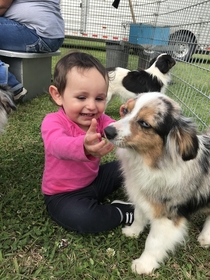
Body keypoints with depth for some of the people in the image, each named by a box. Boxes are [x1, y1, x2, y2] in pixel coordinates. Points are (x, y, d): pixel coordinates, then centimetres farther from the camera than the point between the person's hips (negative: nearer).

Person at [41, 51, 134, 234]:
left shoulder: (100, 119, -7)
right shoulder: (53, 122, -24)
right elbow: (58, 145, -45)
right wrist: (84, 147, -69)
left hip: (95, 180, 5)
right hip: (63, 193, -4)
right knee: (80, 217, -31)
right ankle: (122, 213, -7)